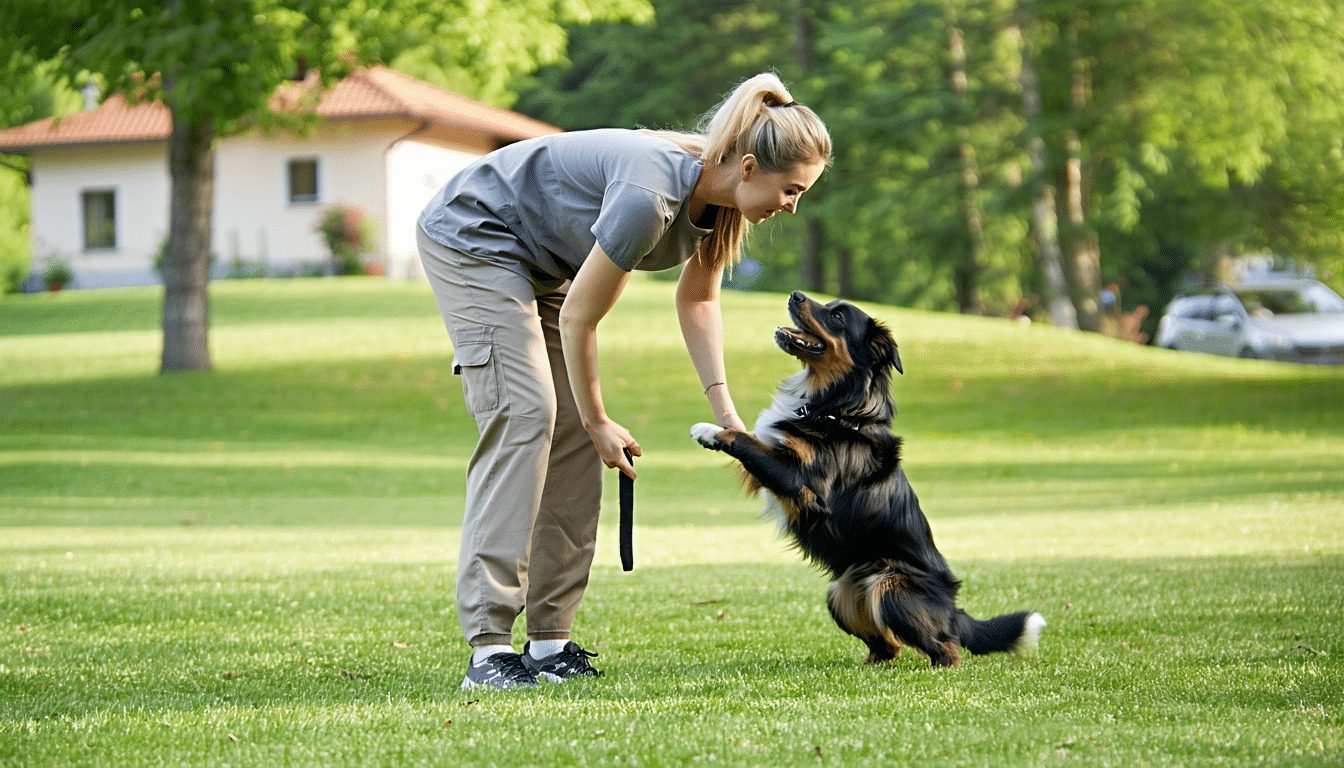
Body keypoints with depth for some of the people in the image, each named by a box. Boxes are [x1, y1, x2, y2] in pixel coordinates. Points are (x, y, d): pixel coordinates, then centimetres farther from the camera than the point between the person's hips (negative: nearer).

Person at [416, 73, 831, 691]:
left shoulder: (723, 198, -8)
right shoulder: (649, 196, -34)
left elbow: (697, 299, 11)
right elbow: (577, 319, -24)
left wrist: (724, 411, 2)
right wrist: (598, 421, -10)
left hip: (540, 258, 9)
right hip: (470, 238, -9)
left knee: (573, 432, 1)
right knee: (523, 412, -20)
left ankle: (550, 640, 3)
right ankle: (488, 646, -22)